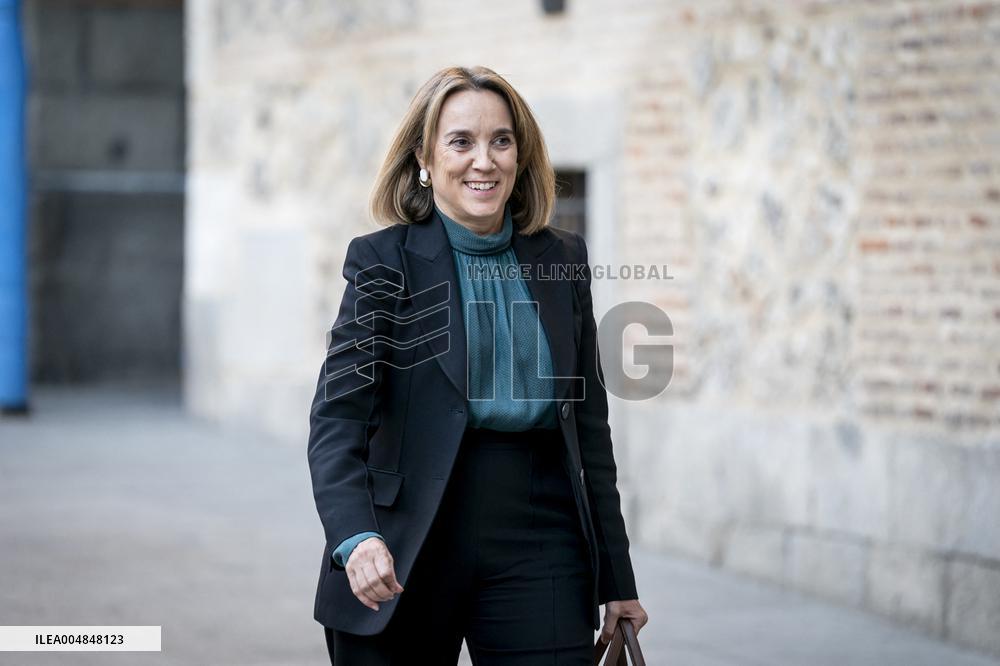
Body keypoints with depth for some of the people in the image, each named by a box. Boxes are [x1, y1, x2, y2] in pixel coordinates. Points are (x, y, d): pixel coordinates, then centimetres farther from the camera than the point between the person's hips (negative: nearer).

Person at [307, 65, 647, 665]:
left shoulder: (563, 260, 8)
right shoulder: (384, 261, -3)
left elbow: (590, 427, 13)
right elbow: (337, 415, -12)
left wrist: (617, 580, 13)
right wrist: (356, 537, -29)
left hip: (537, 549, 3)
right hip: (405, 565, -2)